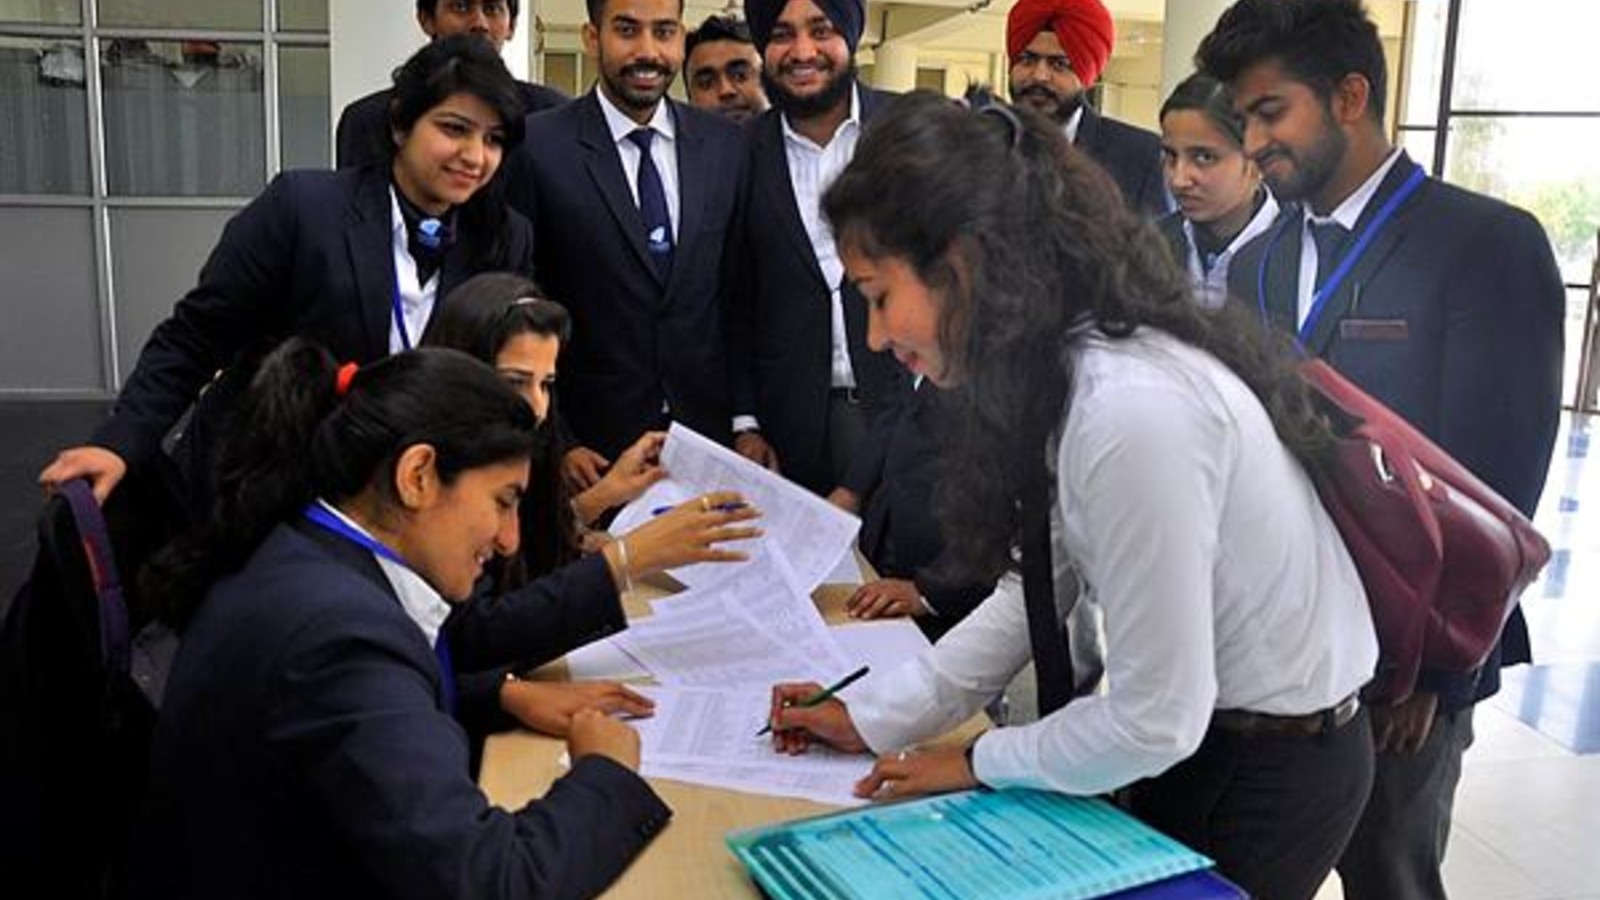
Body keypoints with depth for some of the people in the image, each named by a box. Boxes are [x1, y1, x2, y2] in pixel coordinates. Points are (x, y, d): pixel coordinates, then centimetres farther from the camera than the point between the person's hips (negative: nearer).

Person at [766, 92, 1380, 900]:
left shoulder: (1131, 410, -33)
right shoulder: (1063, 365, -6)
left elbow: (1153, 721, -26)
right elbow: (1042, 590, 3)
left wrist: (976, 765, -10)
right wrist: (873, 715, 2)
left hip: (1273, 769, -7)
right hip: (1204, 737, 7)